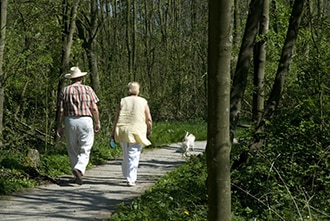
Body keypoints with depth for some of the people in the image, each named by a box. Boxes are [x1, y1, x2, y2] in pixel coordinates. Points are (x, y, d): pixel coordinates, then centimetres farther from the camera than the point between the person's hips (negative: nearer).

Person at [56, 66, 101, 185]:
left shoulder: (65, 90, 5)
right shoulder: (88, 89, 2)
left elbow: (61, 111, 1)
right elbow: (94, 108, -1)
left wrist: (59, 126, 6)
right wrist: (97, 122, 9)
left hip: (69, 121, 2)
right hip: (85, 121, -1)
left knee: (72, 150, 11)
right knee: (85, 150, -1)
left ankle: (78, 175, 14)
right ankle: (79, 169, -25)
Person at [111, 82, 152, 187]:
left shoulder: (123, 101, 6)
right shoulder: (143, 102, 3)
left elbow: (116, 118, 0)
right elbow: (149, 119, -1)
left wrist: (113, 132, 4)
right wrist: (149, 131, 13)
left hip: (123, 131, 2)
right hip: (137, 132, -2)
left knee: (126, 155, 19)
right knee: (134, 156, -1)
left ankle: (127, 175, 26)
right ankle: (130, 179, -7)